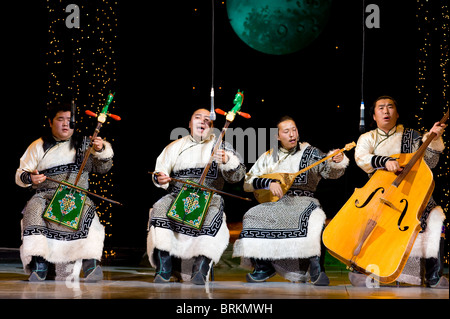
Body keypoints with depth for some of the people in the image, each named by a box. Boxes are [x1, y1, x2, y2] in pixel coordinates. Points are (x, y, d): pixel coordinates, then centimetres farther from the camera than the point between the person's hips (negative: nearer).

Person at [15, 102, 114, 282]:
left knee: (86, 212, -34)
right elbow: (20, 174, 15)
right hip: (45, 195, 0)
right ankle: (38, 265, -39)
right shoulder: (38, 146, 16)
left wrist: (101, 151, -11)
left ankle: (90, 264, -38)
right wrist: (29, 178, -9)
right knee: (34, 209, -33)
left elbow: (103, 167, 10)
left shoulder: (83, 144, 18)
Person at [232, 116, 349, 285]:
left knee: (315, 220, -36)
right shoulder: (268, 157, 14)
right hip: (274, 202, 3)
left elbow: (330, 171, -9)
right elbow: (248, 182, 10)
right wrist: (268, 183, -9)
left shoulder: (309, 153, 7)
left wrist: (336, 161, -32)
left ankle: (316, 269, -23)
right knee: (252, 217, -25)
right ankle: (264, 267, -10)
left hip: (303, 200, -2)